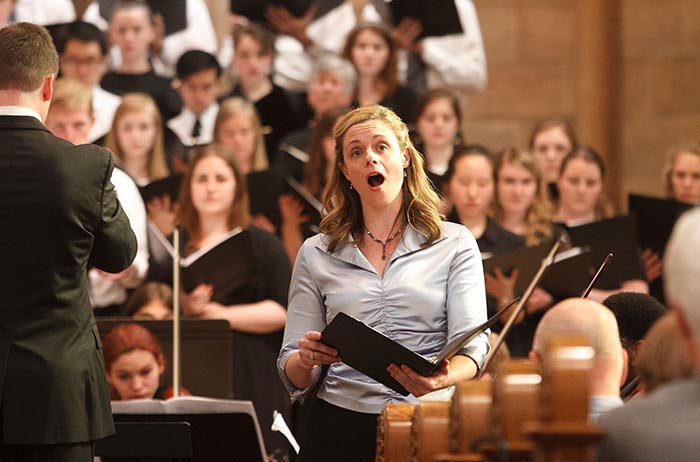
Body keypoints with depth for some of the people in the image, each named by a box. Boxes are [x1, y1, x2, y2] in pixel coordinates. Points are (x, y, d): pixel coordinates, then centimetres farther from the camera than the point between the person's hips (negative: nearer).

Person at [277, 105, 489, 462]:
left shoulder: (455, 244, 10)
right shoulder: (316, 254, 15)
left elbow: (471, 345, -1)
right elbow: (294, 378, 14)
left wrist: (442, 379, -23)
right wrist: (306, 360, -10)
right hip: (341, 427, 3)